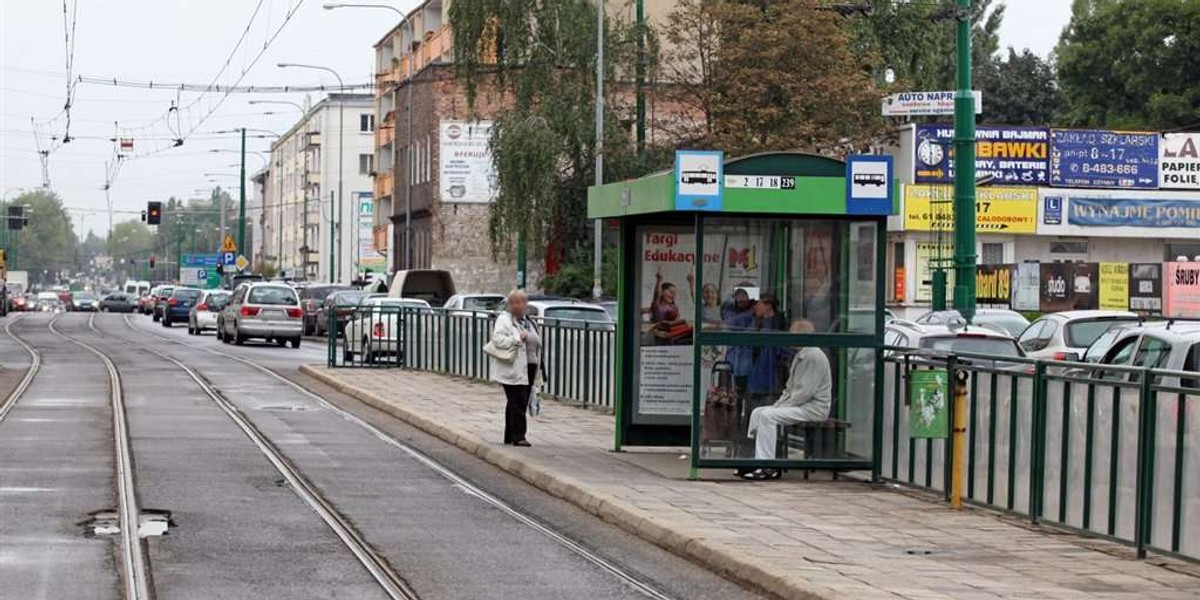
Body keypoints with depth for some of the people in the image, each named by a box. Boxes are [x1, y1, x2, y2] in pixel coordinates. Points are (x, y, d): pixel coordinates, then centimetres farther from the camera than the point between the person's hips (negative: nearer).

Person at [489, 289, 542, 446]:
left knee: (518, 404, 10)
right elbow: (497, 339, -18)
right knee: (518, 403, -13)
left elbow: (536, 342, 30)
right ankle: (518, 437, -13)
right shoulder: (503, 319, -4)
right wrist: (517, 339, -20)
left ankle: (510, 436, 16)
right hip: (513, 370, -8)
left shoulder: (527, 321, 21)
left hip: (528, 369, 8)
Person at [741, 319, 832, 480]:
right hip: (800, 405, 11)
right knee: (758, 412, 5)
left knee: (768, 416, -23)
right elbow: (790, 388, 21)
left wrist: (782, 407, -17)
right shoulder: (800, 355, 17)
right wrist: (777, 405, 6)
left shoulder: (814, 356, -16)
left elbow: (805, 392, -22)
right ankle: (754, 458, 1)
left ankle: (768, 468, -23)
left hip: (813, 408, -11)